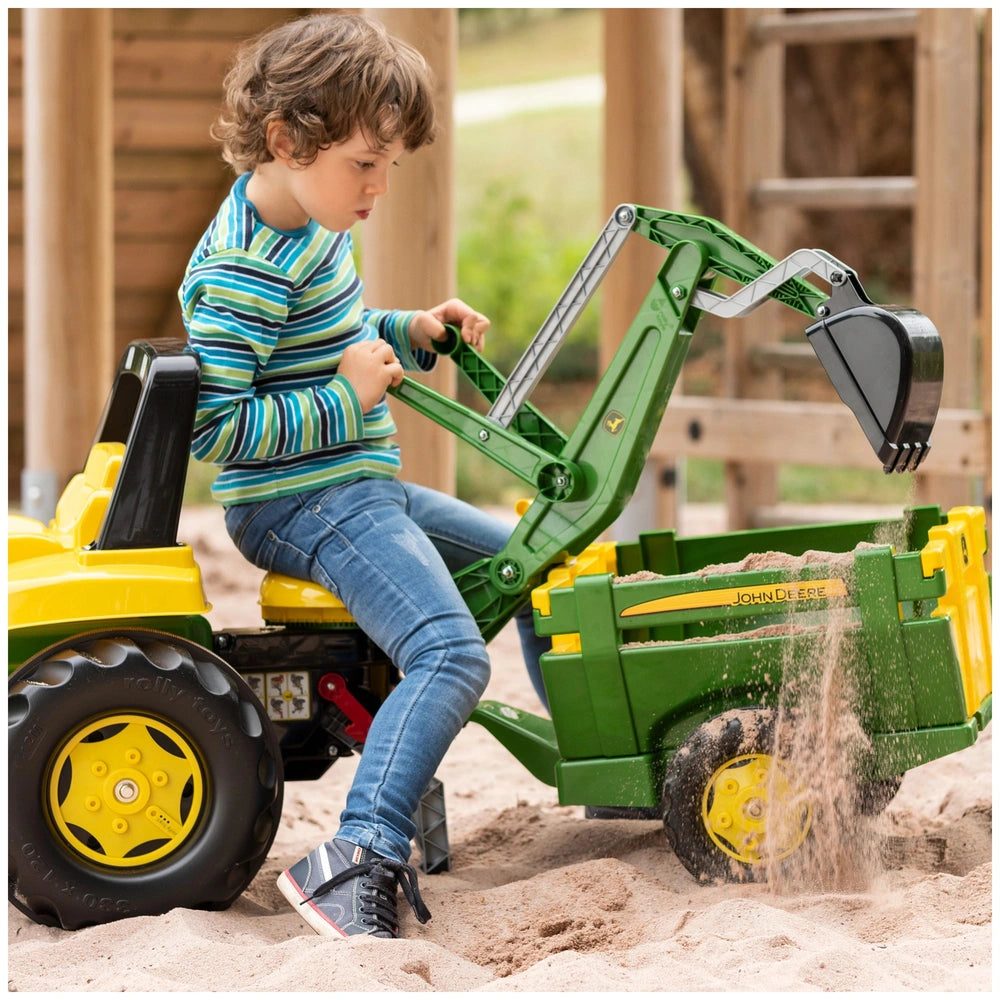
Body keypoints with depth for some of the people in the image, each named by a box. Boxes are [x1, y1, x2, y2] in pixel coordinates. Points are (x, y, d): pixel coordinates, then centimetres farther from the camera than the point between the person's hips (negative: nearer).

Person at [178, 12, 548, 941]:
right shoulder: (246, 270, -22)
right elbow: (217, 427, -26)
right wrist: (347, 396, -21)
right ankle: (359, 861, -36)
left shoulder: (304, 222, 9)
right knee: (451, 652, -28)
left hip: (360, 489, 11)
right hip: (302, 505, -11)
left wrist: (409, 333, 9)